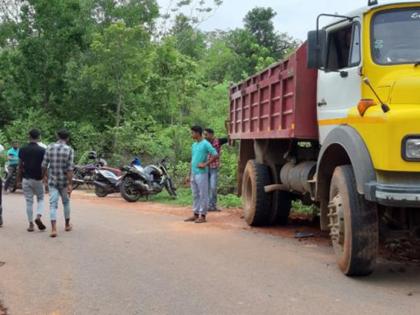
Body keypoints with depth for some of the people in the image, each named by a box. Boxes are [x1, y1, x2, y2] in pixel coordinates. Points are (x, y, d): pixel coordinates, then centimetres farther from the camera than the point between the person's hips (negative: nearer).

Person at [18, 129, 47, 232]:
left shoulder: (22, 150, 0)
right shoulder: (42, 150, -9)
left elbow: (20, 166, 3)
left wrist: (19, 179, 13)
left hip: (26, 179, 2)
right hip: (38, 179, -2)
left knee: (29, 201, 8)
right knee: (40, 199, 15)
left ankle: (31, 224, 9)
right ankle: (38, 217, -8)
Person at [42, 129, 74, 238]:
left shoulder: (50, 148, -1)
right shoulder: (69, 150, -9)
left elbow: (44, 165, 1)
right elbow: (70, 169, -14)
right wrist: (70, 184, -12)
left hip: (52, 181, 1)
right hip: (64, 181, -1)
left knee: (53, 204, 0)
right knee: (66, 202, 19)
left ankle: (53, 229, -12)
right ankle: (67, 225, 32)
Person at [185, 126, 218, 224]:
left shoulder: (205, 144, -9)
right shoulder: (194, 145, 15)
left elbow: (215, 155, -16)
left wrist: (205, 164, -16)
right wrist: (190, 174, 17)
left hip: (201, 173, -8)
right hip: (194, 173, 8)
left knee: (203, 195, -2)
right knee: (195, 195, 12)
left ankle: (202, 216, 2)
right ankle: (195, 214, 19)